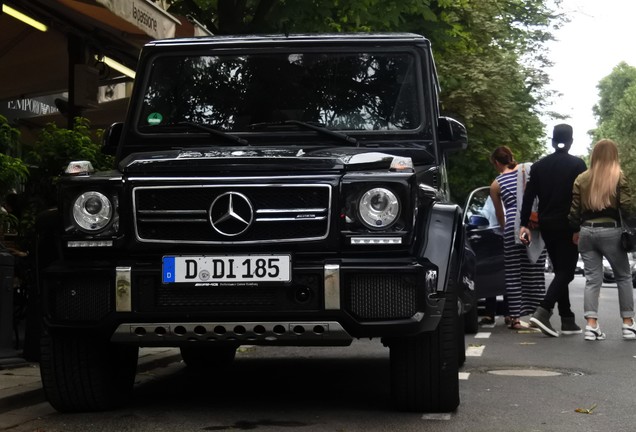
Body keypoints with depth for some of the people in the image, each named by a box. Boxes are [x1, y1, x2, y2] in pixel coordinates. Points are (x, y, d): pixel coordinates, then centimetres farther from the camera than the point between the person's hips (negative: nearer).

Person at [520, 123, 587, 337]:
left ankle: (568, 320, 12)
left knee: (560, 271, 13)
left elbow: (528, 196, 3)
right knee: (566, 271, -2)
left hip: (546, 225, 5)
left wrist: (524, 224, 4)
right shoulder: (577, 164, -6)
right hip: (568, 225, -5)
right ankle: (543, 311, -21)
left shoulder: (539, 165, 7)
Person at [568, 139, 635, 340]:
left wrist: (576, 231, 17)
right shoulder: (618, 177, -5)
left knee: (592, 279, 6)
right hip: (610, 231, -3)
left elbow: (574, 210, 7)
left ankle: (592, 326, -4)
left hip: (587, 231, 3)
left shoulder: (581, 179, 6)